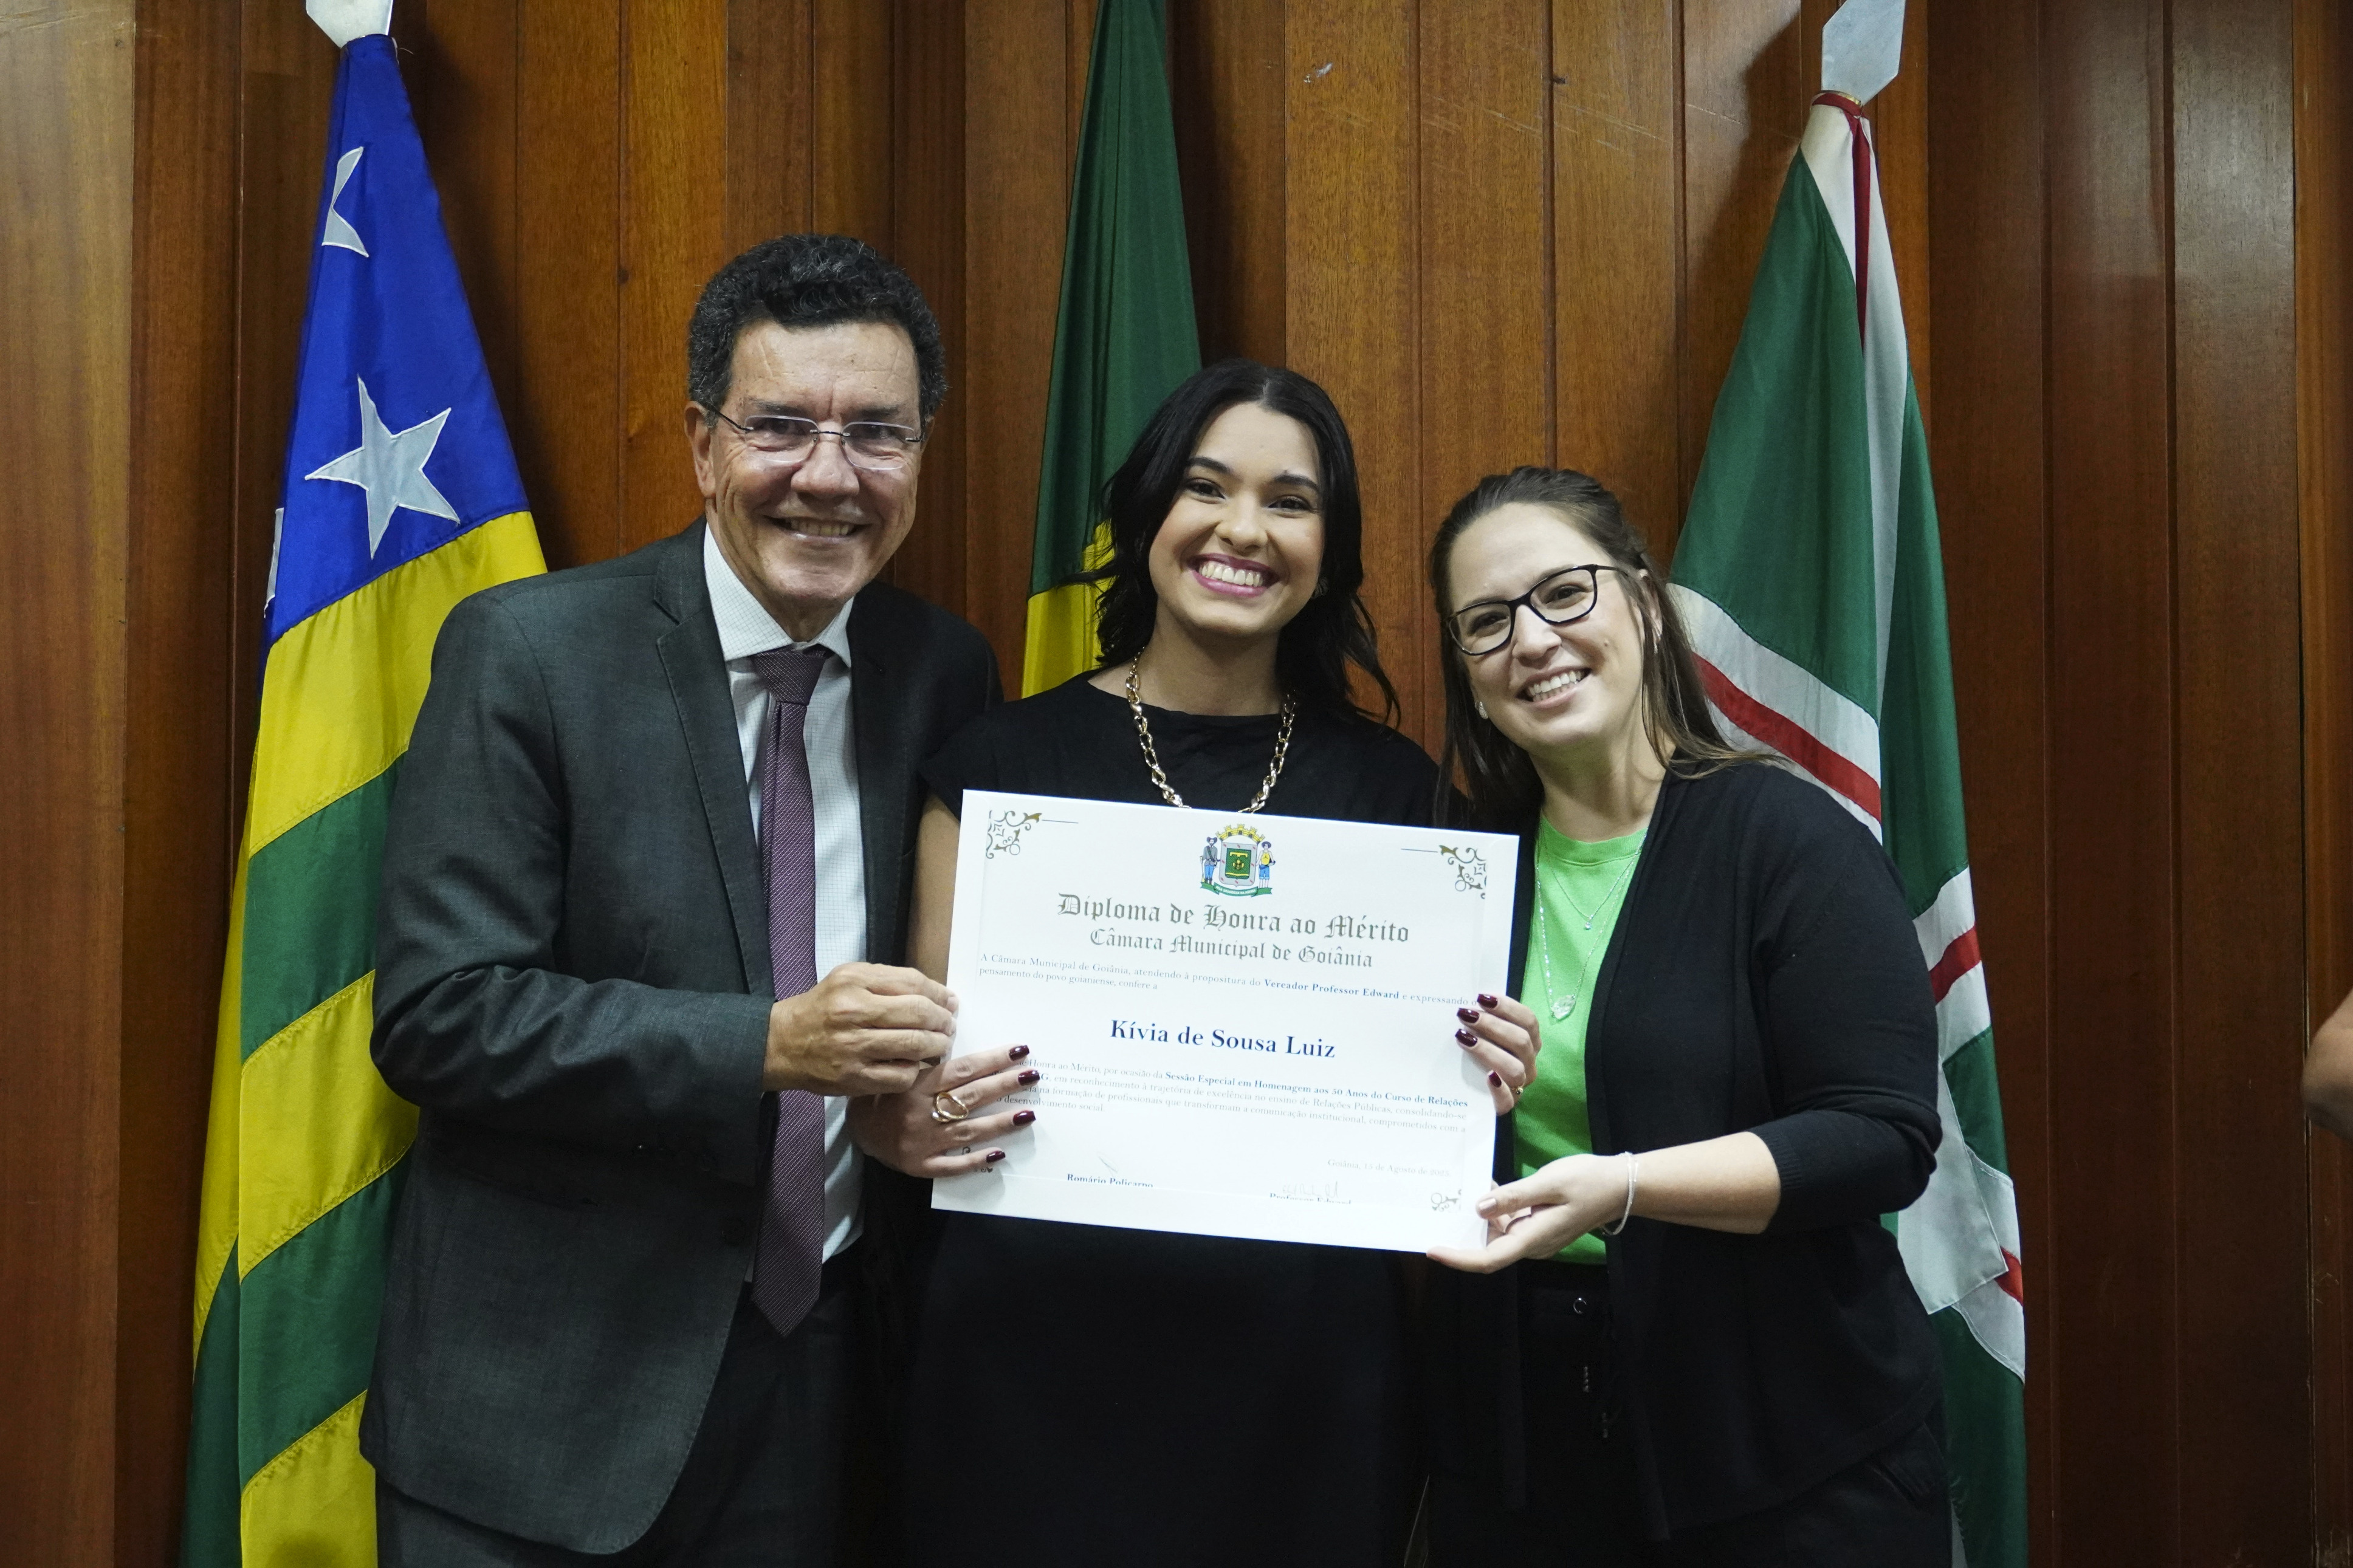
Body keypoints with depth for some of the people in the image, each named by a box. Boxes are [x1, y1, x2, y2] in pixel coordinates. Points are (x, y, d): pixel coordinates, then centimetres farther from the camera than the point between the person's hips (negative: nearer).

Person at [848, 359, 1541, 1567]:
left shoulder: (1391, 785, 4)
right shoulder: (1002, 762, 0)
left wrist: (1481, 1075, -9)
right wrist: (901, 1124, -19)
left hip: (1305, 1362, 2)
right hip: (1038, 1348, -1)